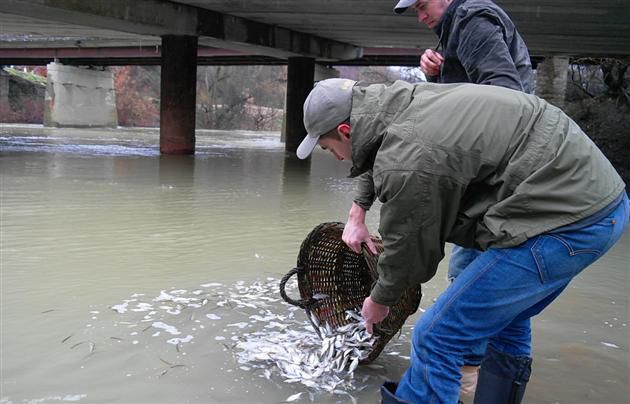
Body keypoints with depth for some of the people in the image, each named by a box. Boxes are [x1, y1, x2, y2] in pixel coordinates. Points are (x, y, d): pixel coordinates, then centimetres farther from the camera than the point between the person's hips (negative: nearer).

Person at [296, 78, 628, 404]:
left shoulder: (405, 163, -20)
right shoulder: (409, 98, 8)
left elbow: (409, 252, -5)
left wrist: (380, 300, 14)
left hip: (564, 219, -10)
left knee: (436, 338, -4)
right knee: (505, 320, 27)